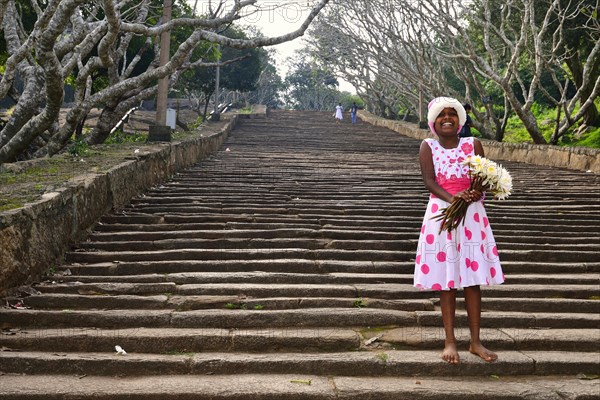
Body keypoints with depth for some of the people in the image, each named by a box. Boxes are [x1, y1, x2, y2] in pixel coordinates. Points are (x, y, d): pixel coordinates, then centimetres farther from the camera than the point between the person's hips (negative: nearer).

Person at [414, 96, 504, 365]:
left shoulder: (472, 144, 5)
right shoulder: (428, 146, 3)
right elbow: (429, 181, -9)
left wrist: (475, 193, -23)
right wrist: (452, 198, -26)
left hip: (472, 214, 1)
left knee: (472, 278, 3)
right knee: (446, 279, 2)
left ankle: (475, 342, 11)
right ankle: (450, 341, 9)